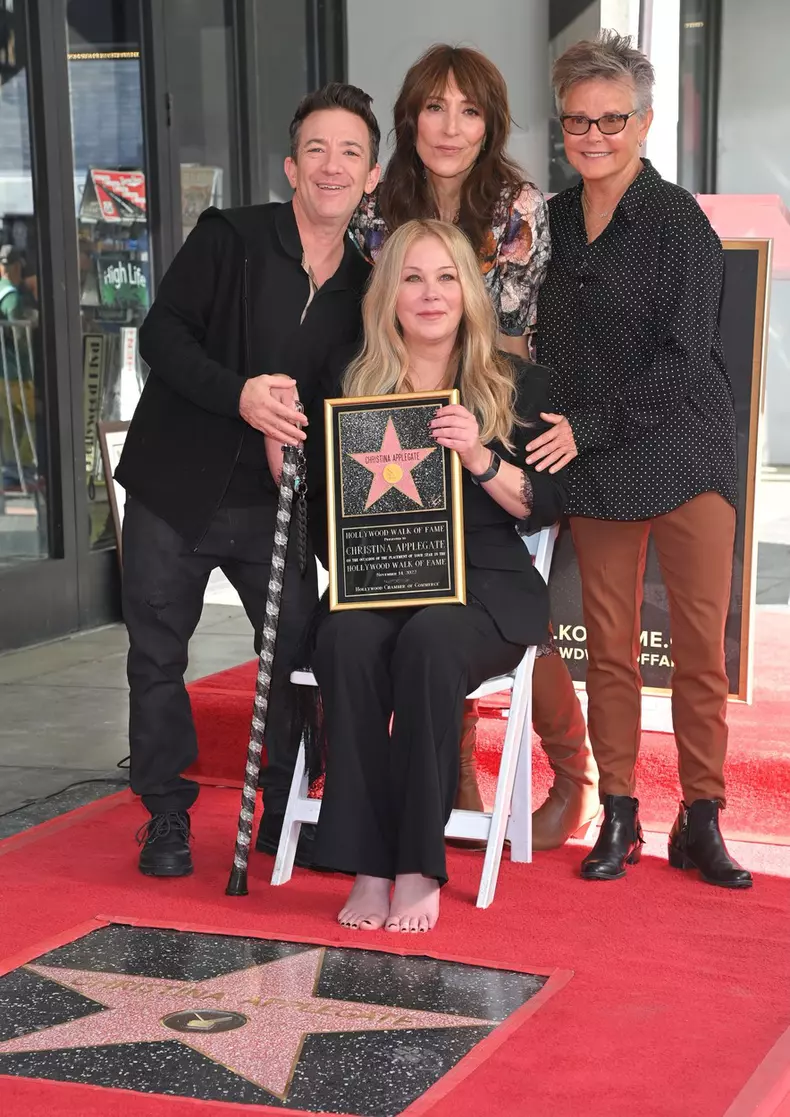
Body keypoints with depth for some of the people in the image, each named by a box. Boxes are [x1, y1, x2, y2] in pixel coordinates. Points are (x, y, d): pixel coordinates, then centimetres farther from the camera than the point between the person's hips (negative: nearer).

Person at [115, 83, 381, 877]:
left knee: (303, 652, 0)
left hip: (275, 504, 3)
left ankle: (287, 814, 19)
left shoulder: (362, 286, 6)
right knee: (157, 655, 5)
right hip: (175, 493, -2)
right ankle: (167, 816, 21)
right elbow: (161, 332, -13)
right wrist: (238, 393, -28)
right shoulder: (228, 238, -6)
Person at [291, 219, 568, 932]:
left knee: (428, 643, -35)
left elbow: (546, 506, 3)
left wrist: (480, 458, -14)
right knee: (347, 642, -32)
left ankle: (419, 866, -27)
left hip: (483, 582, -2)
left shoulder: (515, 384, 9)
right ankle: (367, 866, -28)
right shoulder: (353, 383, 14)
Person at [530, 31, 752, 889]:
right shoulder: (553, 221, 10)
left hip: (684, 455, -4)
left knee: (701, 645, -1)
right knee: (608, 646, 5)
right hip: (594, 466, 4)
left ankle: (701, 820, 10)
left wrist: (587, 426, -16)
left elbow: (683, 359, -12)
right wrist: (551, 423, 4)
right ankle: (618, 815, 16)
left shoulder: (676, 220, -7)